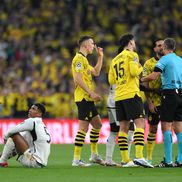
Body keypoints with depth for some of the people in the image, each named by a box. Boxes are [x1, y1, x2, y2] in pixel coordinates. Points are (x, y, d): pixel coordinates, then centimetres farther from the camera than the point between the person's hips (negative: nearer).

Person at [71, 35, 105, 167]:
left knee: (97, 124, 18)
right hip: (83, 98, -11)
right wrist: (91, 93, -23)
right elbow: (78, 79, -20)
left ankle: (94, 155, 26)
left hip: (88, 99, 11)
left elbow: (96, 72, 30)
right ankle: (76, 160, -11)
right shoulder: (79, 59, -11)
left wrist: (100, 56, 26)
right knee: (83, 127, -11)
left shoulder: (84, 59, 21)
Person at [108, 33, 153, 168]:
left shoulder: (115, 59, 19)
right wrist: (140, 68, 5)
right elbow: (134, 71, -15)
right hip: (131, 94, -7)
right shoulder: (131, 55, -1)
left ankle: (125, 160, 2)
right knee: (140, 123, -11)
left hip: (119, 96, 7)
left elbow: (111, 80, 16)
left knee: (123, 127, 6)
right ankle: (139, 156, -25)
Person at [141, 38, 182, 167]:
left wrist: (141, 80, 1)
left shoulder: (164, 59, -7)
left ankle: (168, 160, -10)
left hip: (170, 92, -6)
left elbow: (153, 76, -15)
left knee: (166, 127, -5)